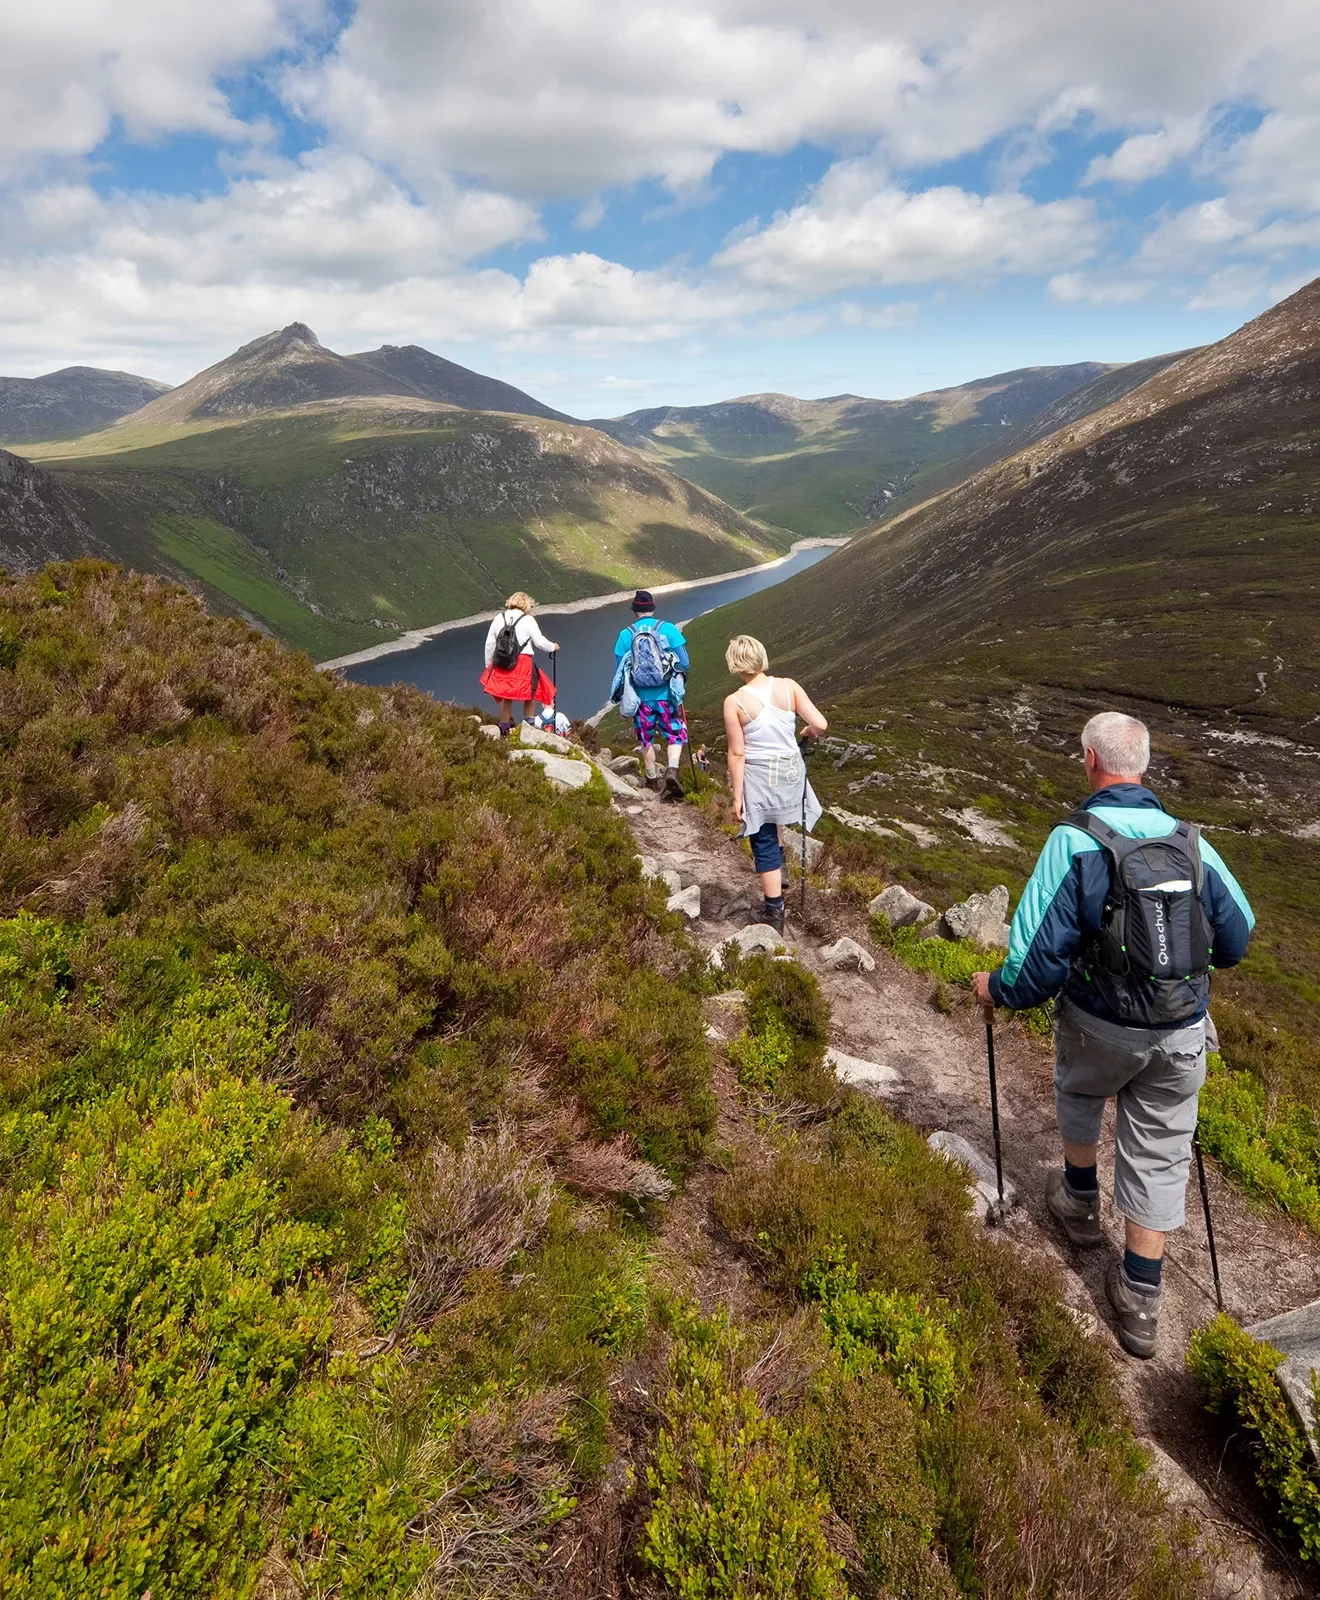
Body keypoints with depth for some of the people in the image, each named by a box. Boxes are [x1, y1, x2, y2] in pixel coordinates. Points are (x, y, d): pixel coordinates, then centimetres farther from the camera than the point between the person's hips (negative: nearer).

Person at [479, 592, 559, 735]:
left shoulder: (498, 618, 8)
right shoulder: (528, 620, -4)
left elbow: (489, 644, 10)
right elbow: (540, 642, -4)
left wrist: (488, 665, 19)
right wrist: (553, 647, 16)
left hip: (501, 664, 4)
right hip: (523, 665, -4)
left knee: (506, 698, 13)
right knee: (529, 698, 12)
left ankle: (504, 731, 15)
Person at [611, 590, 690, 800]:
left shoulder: (626, 635, -3)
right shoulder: (668, 629, -6)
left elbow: (619, 670, 1)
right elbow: (684, 662, -5)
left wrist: (625, 694, 17)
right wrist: (680, 683, 15)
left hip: (641, 697, 1)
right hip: (667, 695, -1)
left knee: (646, 739, 18)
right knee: (675, 735, 11)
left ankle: (652, 779, 29)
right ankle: (672, 770, -11)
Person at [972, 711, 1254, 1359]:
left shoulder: (1074, 841, -18)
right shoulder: (1190, 842, -3)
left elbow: (1042, 954, -21)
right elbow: (1236, 938, 6)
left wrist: (997, 990, -2)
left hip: (1101, 1025, -3)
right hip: (1182, 1035, 3)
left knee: (1078, 1092, 30)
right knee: (1160, 1154, 15)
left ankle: (1080, 1201, 48)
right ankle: (1139, 1301, 24)